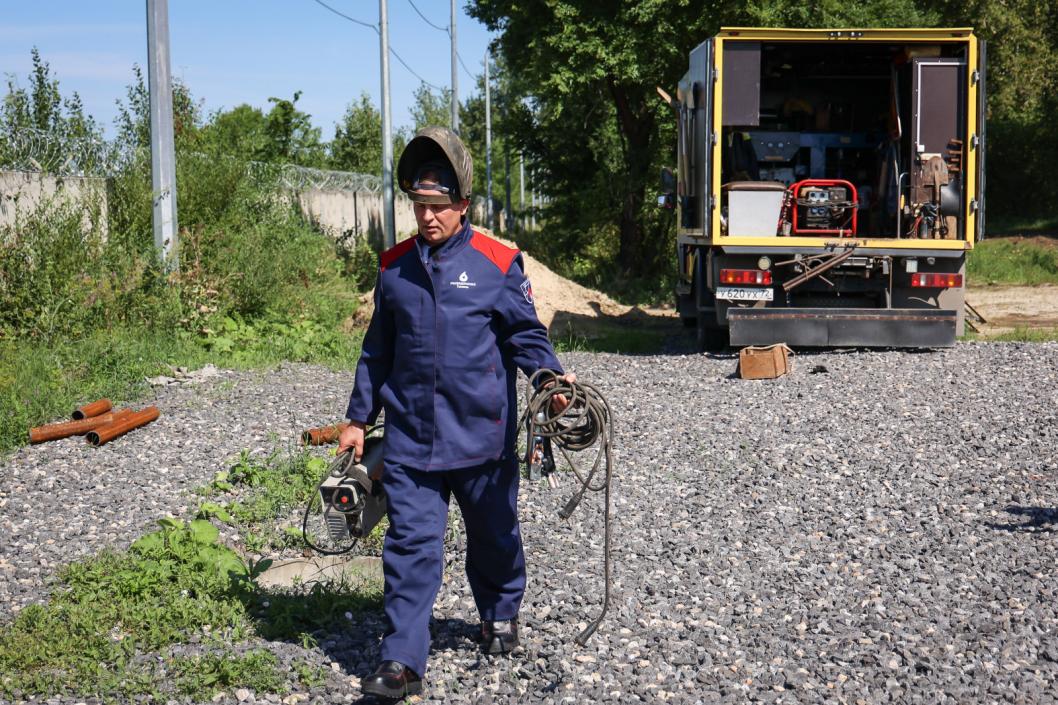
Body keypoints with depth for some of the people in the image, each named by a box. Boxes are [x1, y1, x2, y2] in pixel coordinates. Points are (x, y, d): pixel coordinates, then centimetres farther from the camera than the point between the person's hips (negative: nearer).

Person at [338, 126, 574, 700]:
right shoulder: (394, 266, 7)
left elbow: (526, 333, -2)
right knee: (411, 545, -3)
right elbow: (378, 351, 14)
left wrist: (551, 375, -22)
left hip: (481, 433, -1)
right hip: (410, 436, 2)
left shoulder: (497, 262, -4)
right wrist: (358, 419, 16)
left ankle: (500, 616, 42)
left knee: (493, 535, 16)